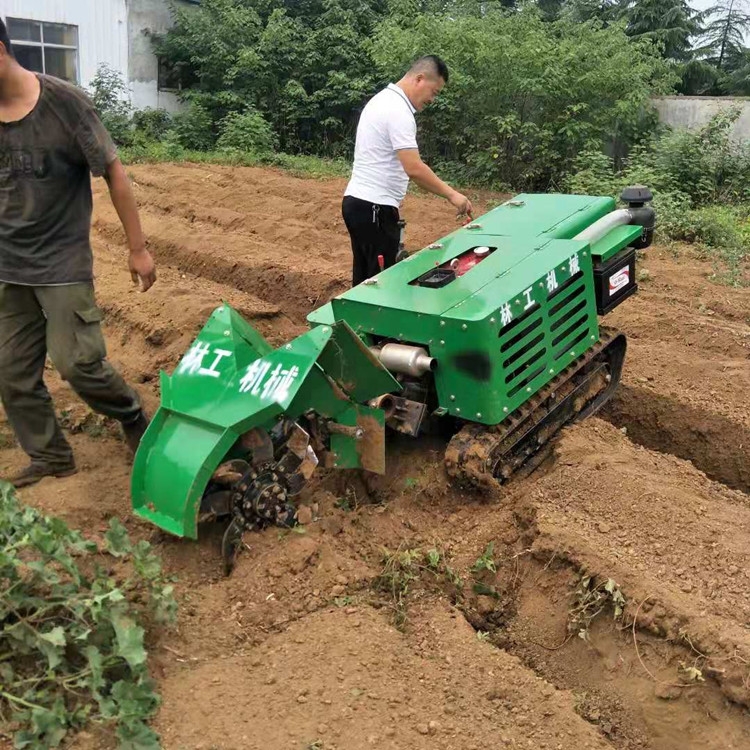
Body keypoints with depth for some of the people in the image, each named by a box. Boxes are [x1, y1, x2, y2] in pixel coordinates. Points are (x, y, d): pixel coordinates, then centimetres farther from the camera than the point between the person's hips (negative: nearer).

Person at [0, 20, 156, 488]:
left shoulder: (64, 102, -13)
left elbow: (114, 174, -7)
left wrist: (138, 248, -5)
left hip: (63, 263, -5)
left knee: (78, 364, -5)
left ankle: (137, 421, 23)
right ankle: (50, 457, 25)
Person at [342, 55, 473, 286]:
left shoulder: (383, 100, 16)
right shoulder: (398, 110, -17)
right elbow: (414, 169, -24)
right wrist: (452, 195, -17)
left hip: (358, 201, 10)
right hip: (374, 207, -10)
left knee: (366, 279, 14)